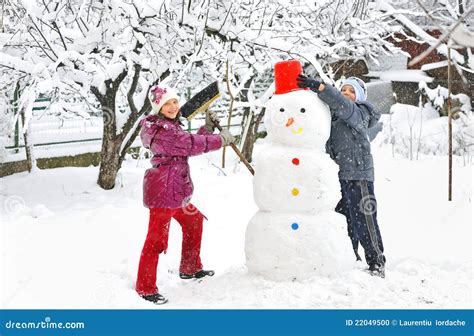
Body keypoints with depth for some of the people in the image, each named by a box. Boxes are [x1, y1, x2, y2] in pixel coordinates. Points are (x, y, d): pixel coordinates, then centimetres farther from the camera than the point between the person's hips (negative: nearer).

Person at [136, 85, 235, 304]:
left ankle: (190, 269, 41)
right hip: (162, 192, -11)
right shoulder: (161, 131, -19)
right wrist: (220, 139, -13)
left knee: (194, 222, 26)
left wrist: (207, 128, 14)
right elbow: (190, 145, -23)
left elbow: (189, 144, 23)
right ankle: (145, 288, 1)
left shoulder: (170, 127, 16)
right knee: (157, 239, -9)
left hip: (176, 191, 11)